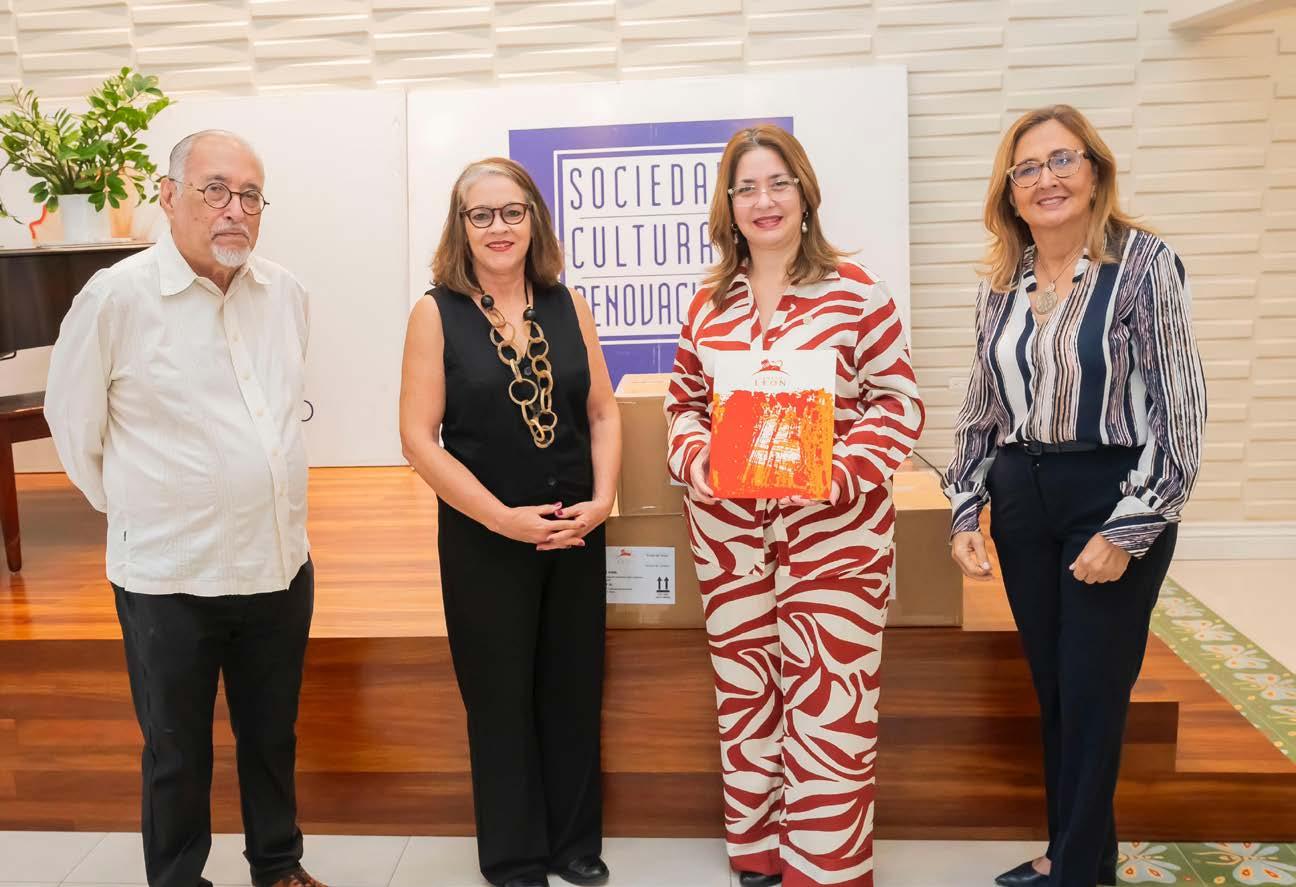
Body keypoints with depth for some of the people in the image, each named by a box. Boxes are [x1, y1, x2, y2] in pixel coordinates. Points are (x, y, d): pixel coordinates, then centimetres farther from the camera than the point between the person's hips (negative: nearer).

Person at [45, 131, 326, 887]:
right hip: (169, 575, -4)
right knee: (177, 752, 14)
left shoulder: (288, 294, 1)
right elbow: (73, 423, -3)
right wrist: (138, 512, 6)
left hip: (281, 563, 4)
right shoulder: (116, 296, -14)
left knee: (273, 736, 21)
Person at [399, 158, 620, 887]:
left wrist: (602, 500, -8)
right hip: (483, 540, -3)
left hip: (576, 534, 3)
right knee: (502, 702, 10)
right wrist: (504, 518, -16)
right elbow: (419, 437, -10)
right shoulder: (437, 313, -6)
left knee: (574, 693, 13)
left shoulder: (569, 306, 3)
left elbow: (604, 412, 7)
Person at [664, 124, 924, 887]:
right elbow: (685, 403, 14)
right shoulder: (709, 305, 9)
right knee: (746, 696, 14)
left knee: (828, 703, 0)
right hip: (730, 532, 4)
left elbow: (899, 402, -5)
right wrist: (695, 461, -6)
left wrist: (838, 474, -18)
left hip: (835, 531, -4)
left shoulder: (855, 291, -3)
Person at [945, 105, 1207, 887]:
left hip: (1112, 498, -5)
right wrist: (966, 514, 4)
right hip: (1021, 504, 5)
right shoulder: (1001, 285, 6)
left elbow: (1181, 412, -12)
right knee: (1053, 690, 14)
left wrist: (1128, 530, -15)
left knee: (1094, 695, 3)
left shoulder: (1145, 264, -9)